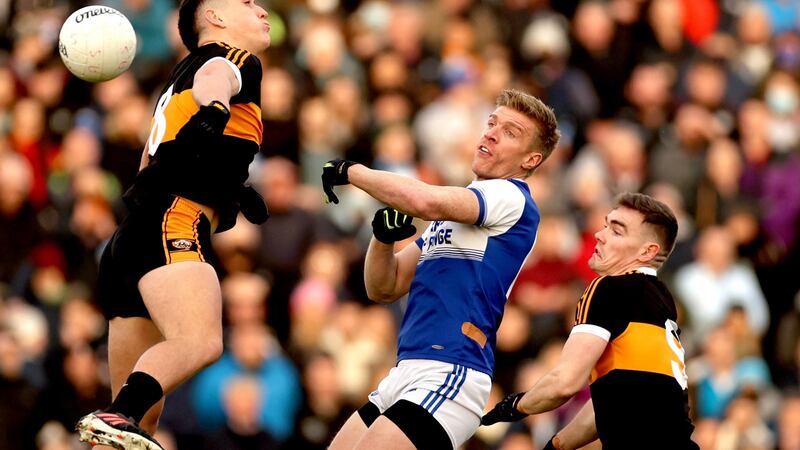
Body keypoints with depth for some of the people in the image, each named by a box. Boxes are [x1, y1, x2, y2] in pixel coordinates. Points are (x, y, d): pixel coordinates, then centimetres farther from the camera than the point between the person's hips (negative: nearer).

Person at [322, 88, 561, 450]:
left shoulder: (511, 199, -6)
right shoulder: (456, 206, 23)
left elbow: (425, 200, -24)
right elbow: (384, 289, 22)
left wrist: (351, 171, -9)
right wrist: (384, 237, 1)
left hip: (449, 376, -9)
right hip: (405, 375, 9)